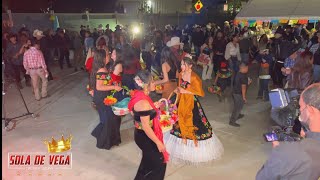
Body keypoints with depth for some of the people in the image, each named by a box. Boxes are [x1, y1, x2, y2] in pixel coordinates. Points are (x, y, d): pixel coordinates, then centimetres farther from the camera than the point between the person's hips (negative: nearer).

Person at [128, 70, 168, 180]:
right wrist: (158, 142, -20)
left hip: (142, 135, 9)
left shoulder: (140, 96, 0)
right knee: (159, 164, 9)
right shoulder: (143, 102, -29)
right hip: (145, 137, -9)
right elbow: (146, 127, -27)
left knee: (148, 161, 28)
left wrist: (153, 107, 12)